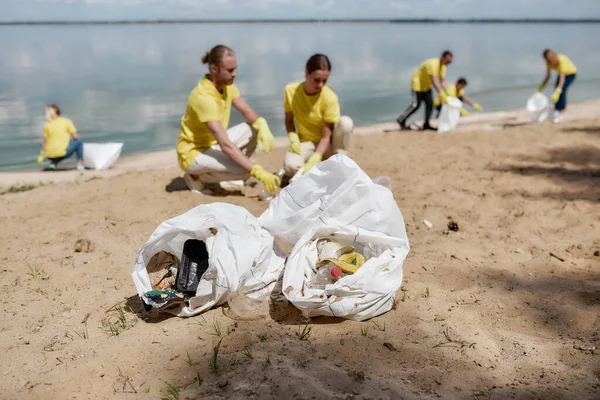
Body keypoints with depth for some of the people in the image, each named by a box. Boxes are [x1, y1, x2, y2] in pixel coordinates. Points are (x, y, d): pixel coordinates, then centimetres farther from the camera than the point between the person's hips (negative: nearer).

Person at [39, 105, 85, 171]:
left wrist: (42, 155, 20)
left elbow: (44, 142, 10)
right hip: (62, 153, -4)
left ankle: (53, 163, 11)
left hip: (50, 156, 4)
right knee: (79, 142, 15)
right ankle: (80, 164, 8)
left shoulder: (47, 125, 7)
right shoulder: (67, 121, 2)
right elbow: (75, 137, 0)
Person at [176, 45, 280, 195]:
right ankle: (197, 176, -3)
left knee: (255, 129, -7)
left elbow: (248, 112, 2)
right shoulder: (204, 97, -30)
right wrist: (258, 171, -38)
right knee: (246, 168, -27)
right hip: (193, 153, -9)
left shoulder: (227, 84, -3)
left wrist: (263, 126, -23)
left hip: (213, 144, 9)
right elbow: (226, 145, -35)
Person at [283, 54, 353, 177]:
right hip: (306, 143, 1)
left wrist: (313, 162, -37)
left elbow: (326, 136, -23)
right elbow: (289, 120, 0)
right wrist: (293, 137, -21)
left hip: (327, 144, -1)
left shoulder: (330, 97, -22)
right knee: (290, 166, -33)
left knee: (346, 122, -33)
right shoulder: (291, 90, -14)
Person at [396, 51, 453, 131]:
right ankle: (401, 120, 5)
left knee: (430, 104, -1)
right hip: (417, 84, -8)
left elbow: (443, 82, 0)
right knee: (416, 104, -8)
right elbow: (434, 82, -35)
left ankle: (426, 124, 6)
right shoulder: (432, 64, -30)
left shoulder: (443, 66, -2)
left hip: (426, 86, 8)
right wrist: (442, 94, -38)